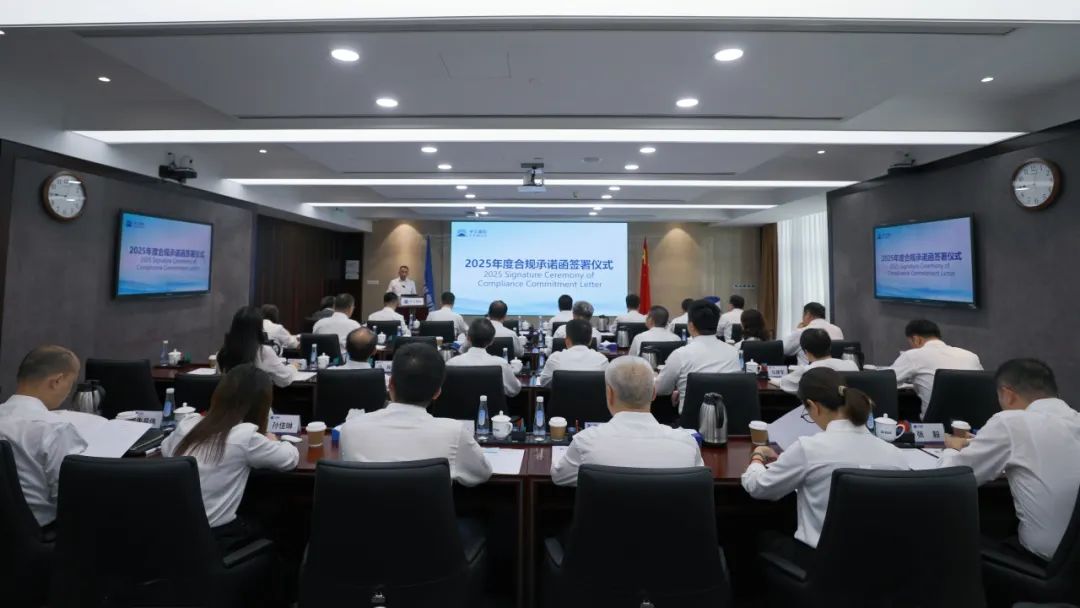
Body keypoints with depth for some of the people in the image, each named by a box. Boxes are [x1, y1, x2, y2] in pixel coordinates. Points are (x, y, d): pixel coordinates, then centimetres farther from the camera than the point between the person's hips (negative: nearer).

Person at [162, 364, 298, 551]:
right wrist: (272, 442, 18)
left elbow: (165, 449, 22)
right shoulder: (245, 437, -17)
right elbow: (291, 458, -3)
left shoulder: (188, 424, -1)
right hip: (213, 539, -5)